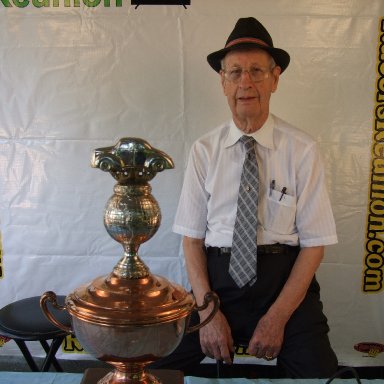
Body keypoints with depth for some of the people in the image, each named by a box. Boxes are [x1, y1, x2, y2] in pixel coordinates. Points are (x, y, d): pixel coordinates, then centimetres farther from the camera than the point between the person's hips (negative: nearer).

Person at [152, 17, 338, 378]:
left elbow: (314, 242, -2)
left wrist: (277, 317, -9)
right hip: (217, 279, 1)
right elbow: (192, 237, 2)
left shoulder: (302, 150, -3)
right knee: (157, 363, -14)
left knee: (317, 370, -19)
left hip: (285, 280, 0)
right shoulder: (204, 151, 1)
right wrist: (209, 313, -8)